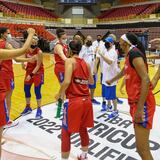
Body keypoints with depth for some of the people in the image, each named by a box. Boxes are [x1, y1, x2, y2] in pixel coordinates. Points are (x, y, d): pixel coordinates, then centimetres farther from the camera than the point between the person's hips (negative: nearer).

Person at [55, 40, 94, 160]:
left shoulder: (70, 61, -8)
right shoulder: (86, 63, 10)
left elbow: (67, 82, -19)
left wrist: (60, 94, -3)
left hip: (74, 101, -6)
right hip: (87, 100, 7)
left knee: (66, 132, 10)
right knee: (83, 129, 23)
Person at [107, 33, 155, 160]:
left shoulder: (134, 53, -13)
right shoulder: (130, 54, 17)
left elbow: (146, 80, -23)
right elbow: (124, 72, 37)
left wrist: (140, 108, -26)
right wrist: (111, 80, 55)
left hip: (142, 103, -10)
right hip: (136, 101, 10)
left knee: (142, 148, -7)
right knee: (141, 146, 17)